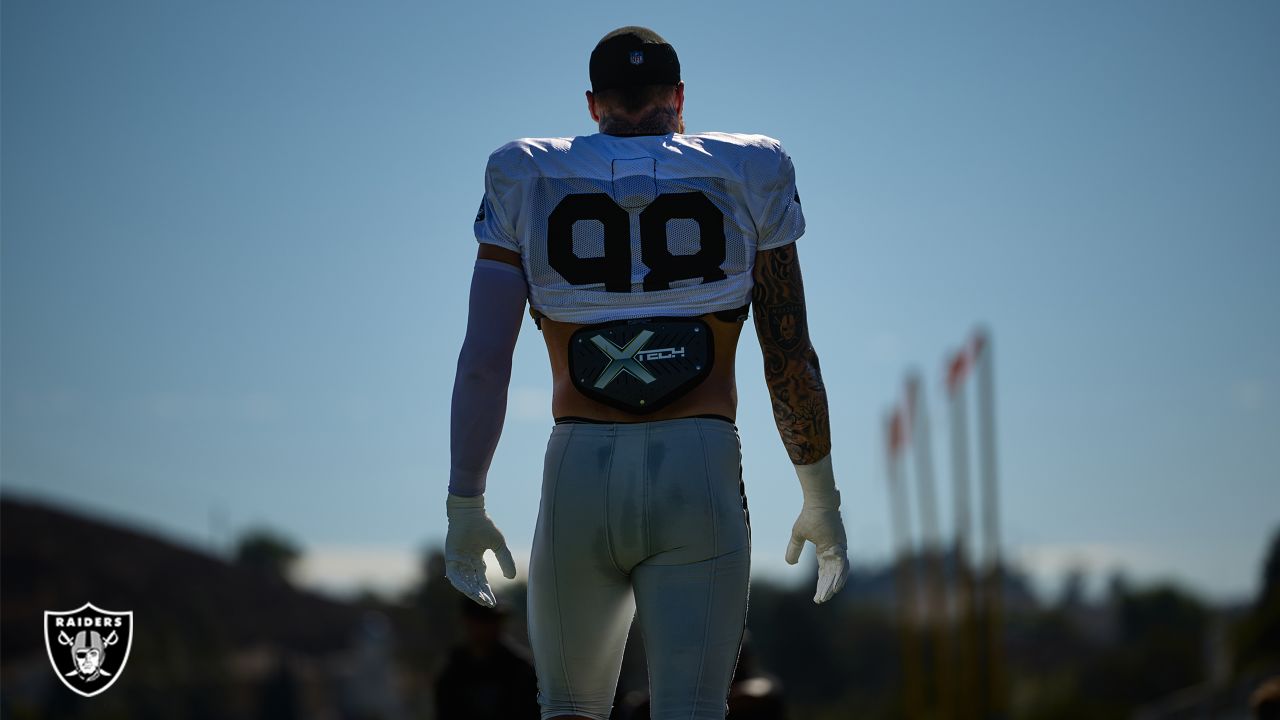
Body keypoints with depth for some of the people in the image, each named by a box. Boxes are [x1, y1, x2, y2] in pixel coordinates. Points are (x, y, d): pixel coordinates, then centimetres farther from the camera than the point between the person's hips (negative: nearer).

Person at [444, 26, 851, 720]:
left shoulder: (529, 185, 7)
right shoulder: (744, 181, 6)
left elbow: (483, 359, 0)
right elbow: (790, 358, 6)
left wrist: (465, 505, 7)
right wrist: (820, 500, 15)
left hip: (578, 480, 1)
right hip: (699, 480, -1)